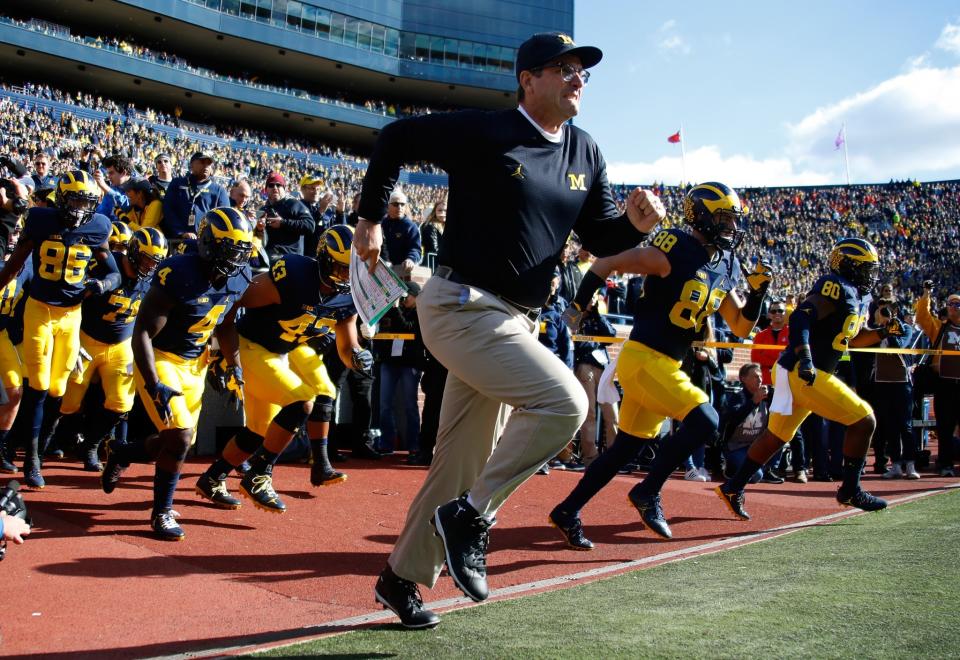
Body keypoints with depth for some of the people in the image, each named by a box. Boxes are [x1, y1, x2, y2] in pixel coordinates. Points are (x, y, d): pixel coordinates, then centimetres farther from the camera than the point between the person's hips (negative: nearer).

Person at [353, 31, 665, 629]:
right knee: (563, 402, -24)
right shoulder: (484, 132, -8)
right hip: (461, 306, -7)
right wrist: (371, 218, 3)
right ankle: (471, 516, -6)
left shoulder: (586, 155, 11)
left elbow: (599, 238, 14)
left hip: (514, 322, 8)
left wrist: (636, 224, -8)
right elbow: (395, 139, 2)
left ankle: (401, 578, 27)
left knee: (463, 462, 12)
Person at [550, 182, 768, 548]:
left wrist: (758, 289, 1)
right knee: (705, 421, -17)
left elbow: (741, 327, 16)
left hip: (667, 365, 9)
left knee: (626, 449, 12)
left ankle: (567, 512, 23)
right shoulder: (673, 253, -16)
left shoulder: (725, 268, 9)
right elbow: (605, 264, -14)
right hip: (643, 357, -9)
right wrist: (576, 308, -14)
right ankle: (648, 492, 0)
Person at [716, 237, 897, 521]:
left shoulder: (858, 296, 17)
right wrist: (804, 357, -36)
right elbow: (800, 317, -26)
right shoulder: (837, 288, -14)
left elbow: (853, 338, 29)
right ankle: (850, 490, 8)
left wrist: (883, 332, 13)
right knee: (863, 420, -4)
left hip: (796, 372, 10)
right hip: (803, 373, -10)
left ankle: (733, 488, 20)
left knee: (777, 436, 15)